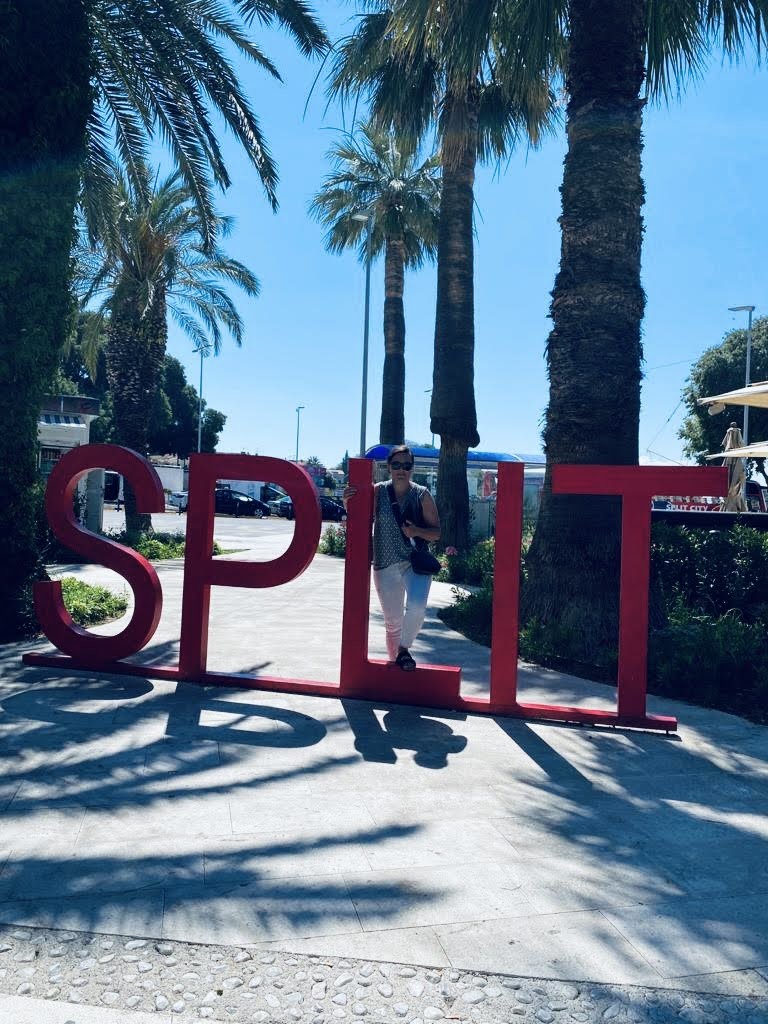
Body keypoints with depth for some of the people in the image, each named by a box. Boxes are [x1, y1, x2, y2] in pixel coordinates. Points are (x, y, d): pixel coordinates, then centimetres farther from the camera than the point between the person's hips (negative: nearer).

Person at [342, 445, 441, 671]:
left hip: (415, 562, -1)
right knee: (392, 622, 10)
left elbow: (437, 533, 0)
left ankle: (404, 648, 1)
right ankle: (395, 662, 33)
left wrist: (416, 531, -19)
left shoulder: (422, 495, -1)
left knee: (416, 607, -26)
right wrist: (348, 503, -20)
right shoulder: (378, 491, 1)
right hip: (385, 566, 1)